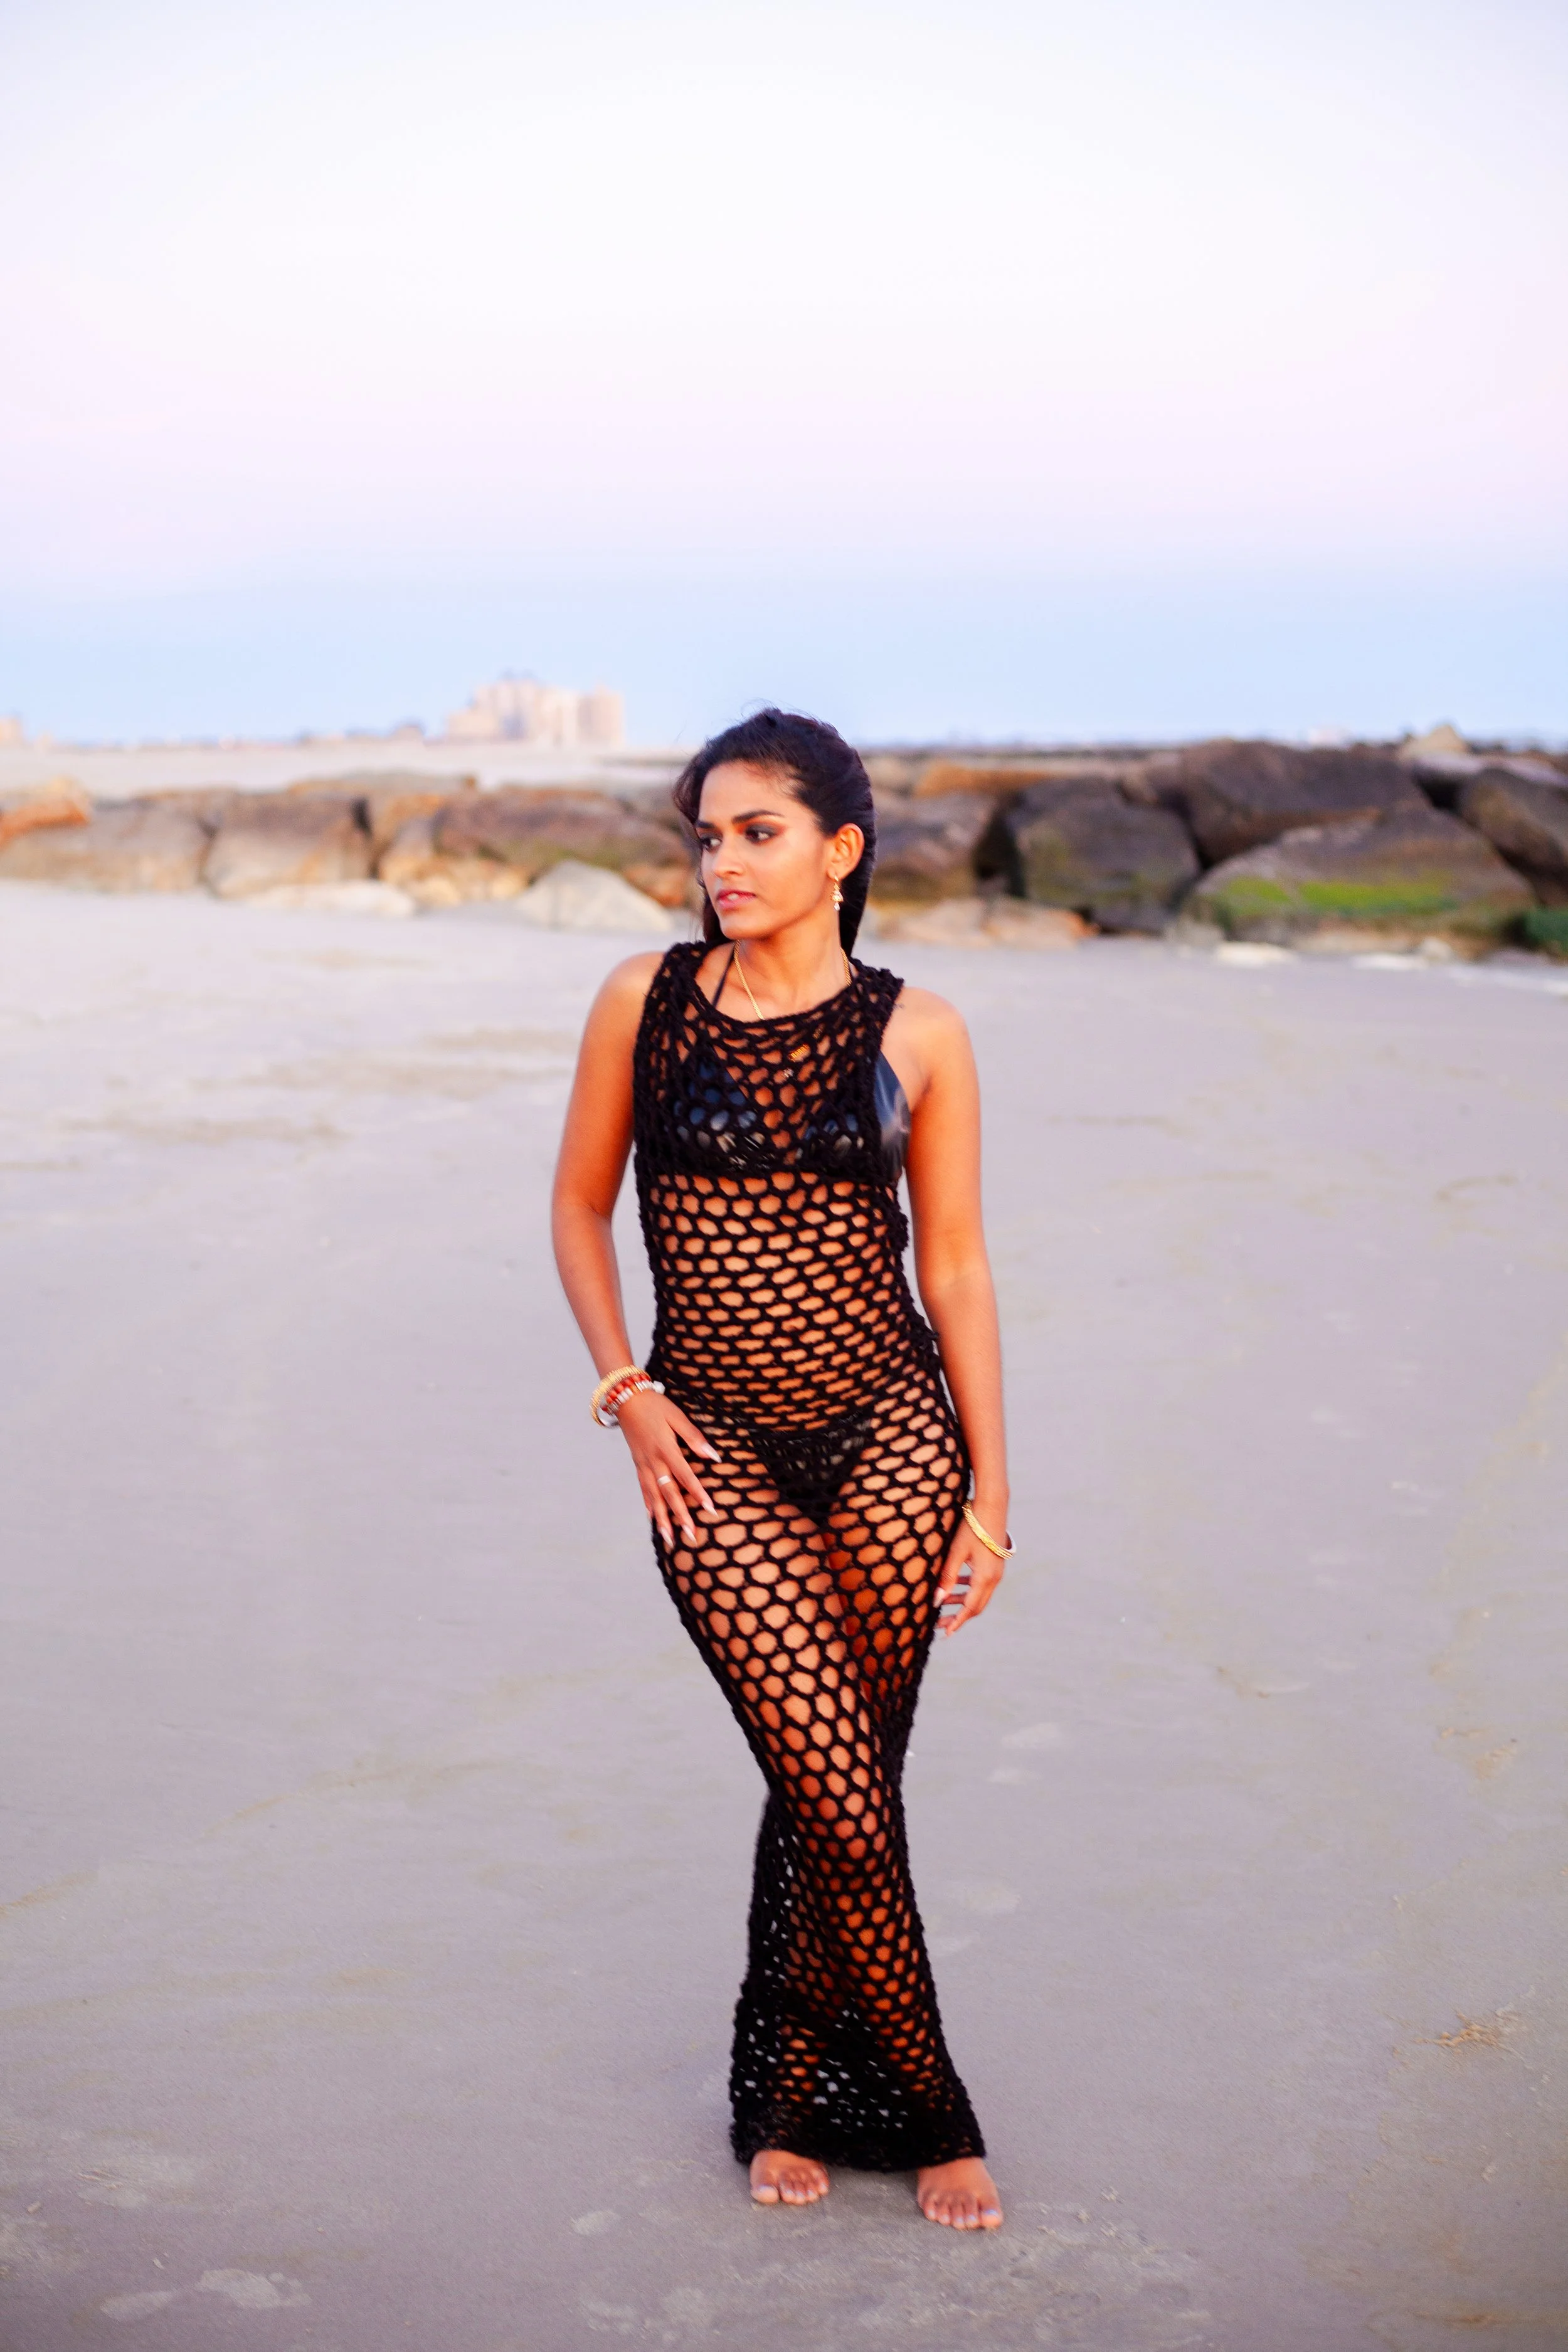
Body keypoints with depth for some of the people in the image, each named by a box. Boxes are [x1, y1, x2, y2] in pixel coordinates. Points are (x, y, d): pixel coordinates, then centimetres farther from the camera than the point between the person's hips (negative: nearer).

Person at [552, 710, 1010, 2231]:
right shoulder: (644, 1001, 0)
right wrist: (626, 1391, -1)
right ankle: (927, 2110, 14)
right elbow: (579, 1206, 10)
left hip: (889, 1433, 1)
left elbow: (956, 1266, 4)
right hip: (716, 1449, -1)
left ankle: (787, 2097, 27)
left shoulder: (914, 1032, 1)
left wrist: (988, 1493, 3)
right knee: (839, 1792, -7)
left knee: (843, 1786, 5)